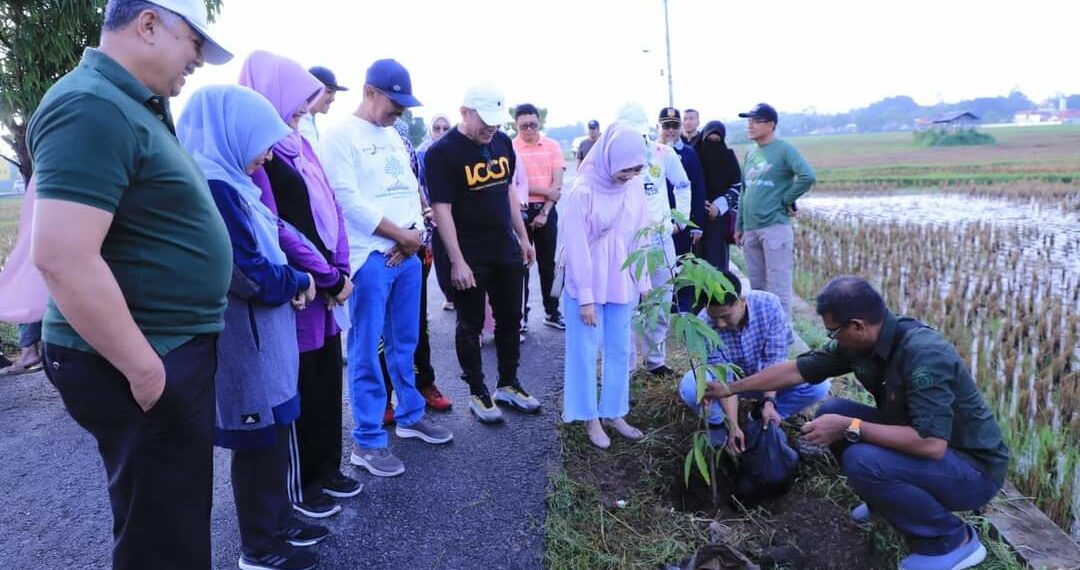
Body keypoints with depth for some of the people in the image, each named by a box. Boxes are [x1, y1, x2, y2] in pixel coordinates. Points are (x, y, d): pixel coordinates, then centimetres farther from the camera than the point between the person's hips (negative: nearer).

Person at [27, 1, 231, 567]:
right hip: (144, 362, -10)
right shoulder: (93, 107, -20)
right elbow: (63, 258, -28)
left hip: (173, 349, 10)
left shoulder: (134, 105, 13)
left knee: (177, 515, 24)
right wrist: (144, 368, -22)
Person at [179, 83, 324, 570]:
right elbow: (253, 277, -23)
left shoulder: (226, 184, 9)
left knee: (272, 435, 19)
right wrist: (299, 282, -6)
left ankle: (278, 522, 36)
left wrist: (291, 281, -1)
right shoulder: (213, 189, -22)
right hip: (246, 344, -9)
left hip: (261, 341, 9)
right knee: (258, 442, 6)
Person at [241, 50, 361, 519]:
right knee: (299, 386, 4)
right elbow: (273, 227, -19)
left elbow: (329, 206, 12)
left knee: (327, 377, 15)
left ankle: (326, 468, 31)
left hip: (327, 284, 8)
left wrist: (341, 268, 0)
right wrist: (328, 275, -13)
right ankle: (298, 485, 21)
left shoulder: (298, 143, 13)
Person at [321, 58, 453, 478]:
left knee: (405, 343, 16)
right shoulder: (340, 136, -8)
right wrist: (402, 235, -11)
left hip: (407, 255, 7)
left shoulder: (393, 136, 17)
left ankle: (410, 415, 31)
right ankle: (368, 441, 8)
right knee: (366, 350, -1)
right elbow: (348, 200, -16)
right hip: (369, 259, -7)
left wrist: (414, 234, -3)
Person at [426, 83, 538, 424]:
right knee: (470, 325, 6)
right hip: (469, 256, -6)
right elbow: (442, 209, -17)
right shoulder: (442, 152, -14)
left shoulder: (502, 142, 6)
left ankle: (508, 384, 30)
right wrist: (457, 261, -21)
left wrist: (523, 238, 15)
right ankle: (477, 393, 20)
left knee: (510, 318, 14)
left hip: (506, 250, 7)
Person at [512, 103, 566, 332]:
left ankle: (552, 312, 23)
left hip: (547, 210, 2)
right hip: (520, 210, -2)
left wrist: (544, 212, -10)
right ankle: (521, 317, 11)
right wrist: (546, 191, -12)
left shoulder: (553, 146, 1)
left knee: (548, 263, 11)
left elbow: (557, 184, -3)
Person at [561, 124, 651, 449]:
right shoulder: (583, 191, -18)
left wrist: (643, 282, 7)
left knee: (620, 351, 12)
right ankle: (590, 418, 20)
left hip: (622, 284, 5)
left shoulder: (634, 187, -3)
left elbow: (641, 235, 5)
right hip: (588, 286, -5)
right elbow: (576, 247, -15)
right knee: (586, 351, 6)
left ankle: (614, 413, 27)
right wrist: (585, 297, -14)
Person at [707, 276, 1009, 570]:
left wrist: (849, 428, -31)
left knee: (863, 461, -30)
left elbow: (931, 444, -38)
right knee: (831, 413, -3)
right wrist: (730, 388, 5)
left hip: (974, 467, -8)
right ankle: (890, 499, 15)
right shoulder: (860, 342, -8)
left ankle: (952, 541, -6)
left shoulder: (924, 354, -32)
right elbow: (796, 370, 1)